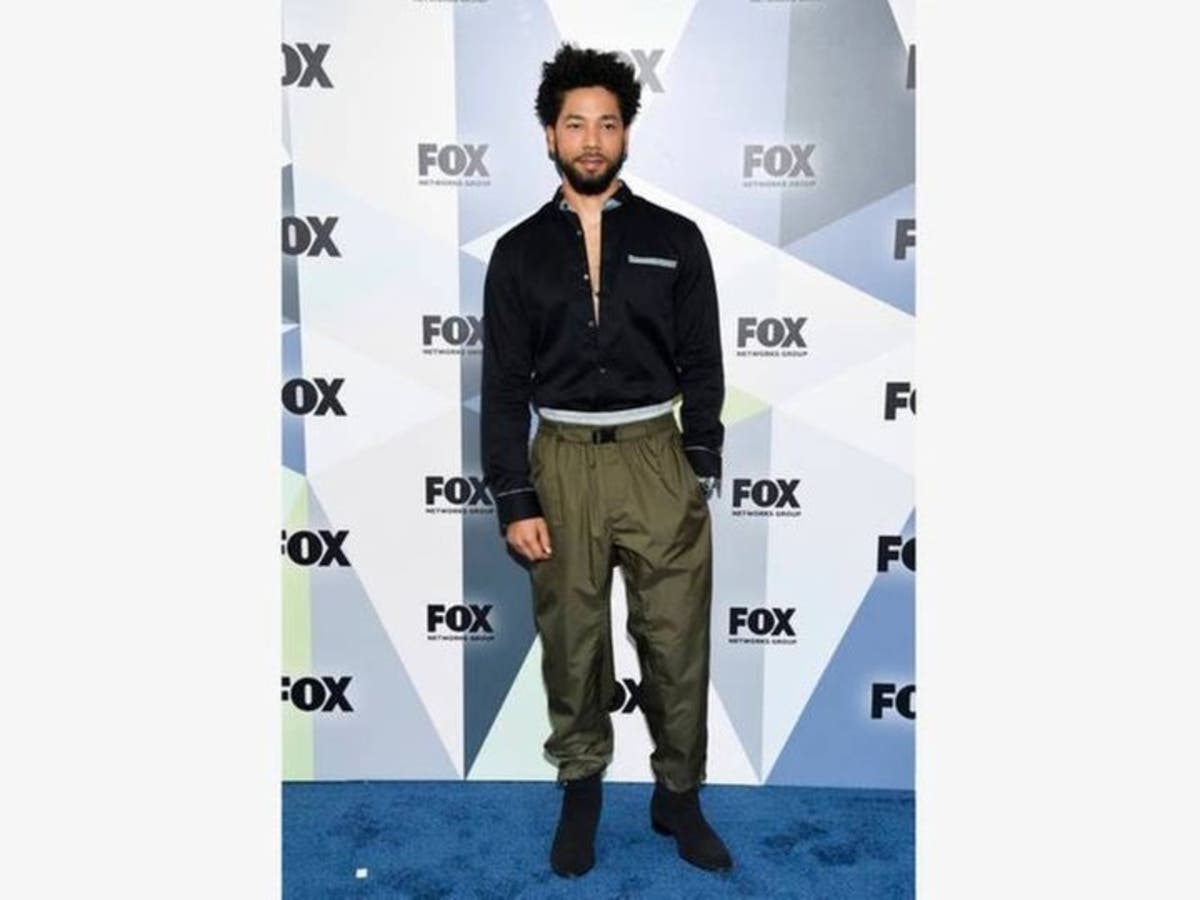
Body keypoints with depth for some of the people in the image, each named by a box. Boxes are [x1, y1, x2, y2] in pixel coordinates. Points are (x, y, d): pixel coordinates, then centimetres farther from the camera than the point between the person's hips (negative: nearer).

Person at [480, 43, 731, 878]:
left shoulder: (674, 238, 4)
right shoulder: (519, 251, 5)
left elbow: (702, 367, 4)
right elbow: (504, 383, 3)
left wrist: (700, 474, -3)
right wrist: (516, 501, -4)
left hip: (657, 456, 0)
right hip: (562, 462, 1)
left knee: (678, 638, 5)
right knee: (571, 639, 11)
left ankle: (678, 795, 27)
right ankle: (581, 790, 31)